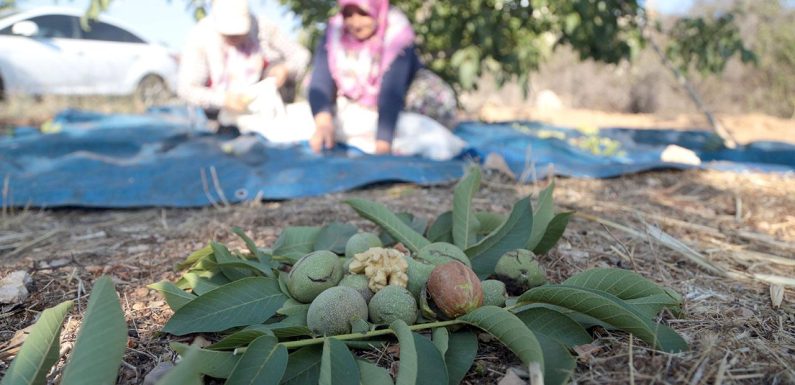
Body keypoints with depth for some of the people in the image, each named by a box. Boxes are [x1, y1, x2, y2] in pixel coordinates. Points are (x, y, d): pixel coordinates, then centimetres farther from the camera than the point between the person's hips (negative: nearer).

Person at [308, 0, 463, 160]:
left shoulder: (397, 37, -19)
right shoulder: (334, 33, -11)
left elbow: (392, 92, -30)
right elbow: (320, 82, -22)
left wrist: (382, 142, -41)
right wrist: (323, 123, -43)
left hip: (392, 116, -3)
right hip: (347, 115, 4)